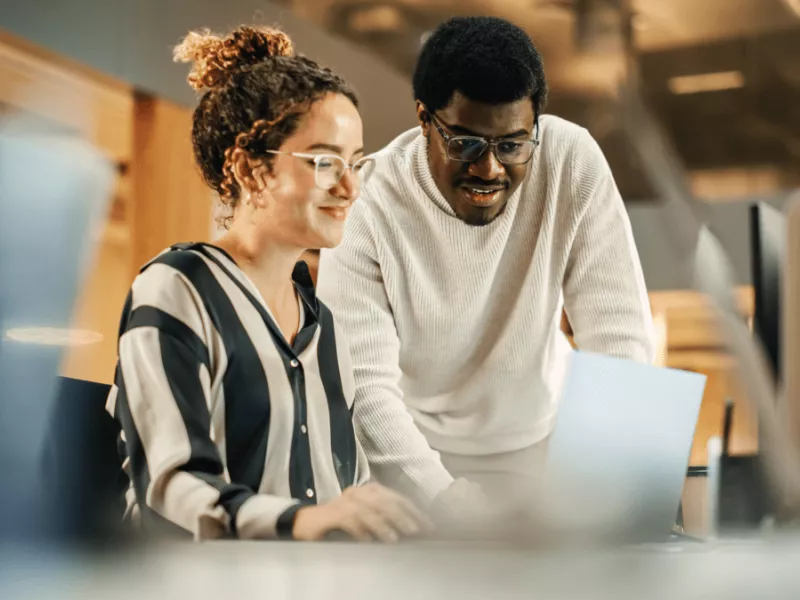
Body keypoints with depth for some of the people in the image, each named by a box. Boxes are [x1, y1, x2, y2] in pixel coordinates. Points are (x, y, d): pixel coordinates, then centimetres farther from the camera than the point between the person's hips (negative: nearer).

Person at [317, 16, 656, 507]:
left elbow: (620, 337, -16)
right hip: (410, 450, -2)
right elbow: (364, 383, -25)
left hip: (541, 438, 2)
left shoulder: (574, 161, -16)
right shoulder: (369, 202, -21)